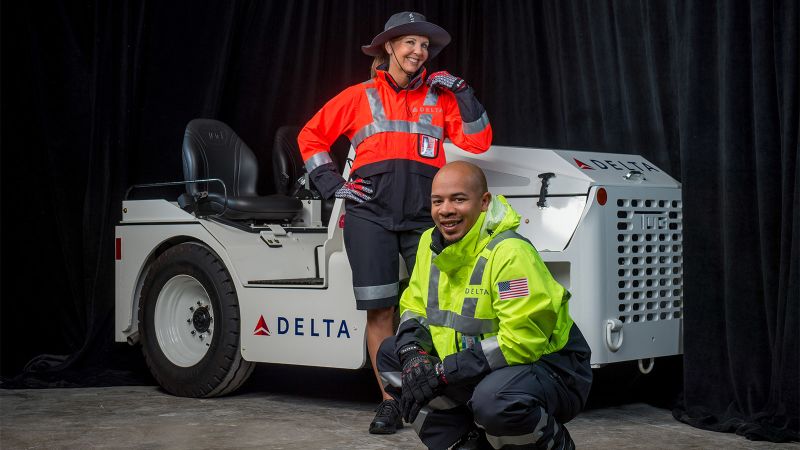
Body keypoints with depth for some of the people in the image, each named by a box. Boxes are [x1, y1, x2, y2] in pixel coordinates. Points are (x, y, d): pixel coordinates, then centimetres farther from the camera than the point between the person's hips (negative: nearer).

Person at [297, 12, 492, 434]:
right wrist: (330, 184, 7)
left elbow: (478, 142, 9)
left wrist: (462, 94, 1)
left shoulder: (440, 97, 17)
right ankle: (390, 403, 3)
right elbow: (311, 136, 18)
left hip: (425, 214, 1)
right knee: (380, 308, -3)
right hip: (370, 214, 0)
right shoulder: (360, 96, 14)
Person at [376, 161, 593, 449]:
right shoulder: (431, 243, 1)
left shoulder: (510, 252, -25)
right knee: (391, 353, 2)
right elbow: (414, 307, 10)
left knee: (494, 399, -39)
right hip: (480, 370, 8)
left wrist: (443, 372, -28)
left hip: (547, 365, -8)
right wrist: (414, 354, -14)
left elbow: (522, 340, -29)